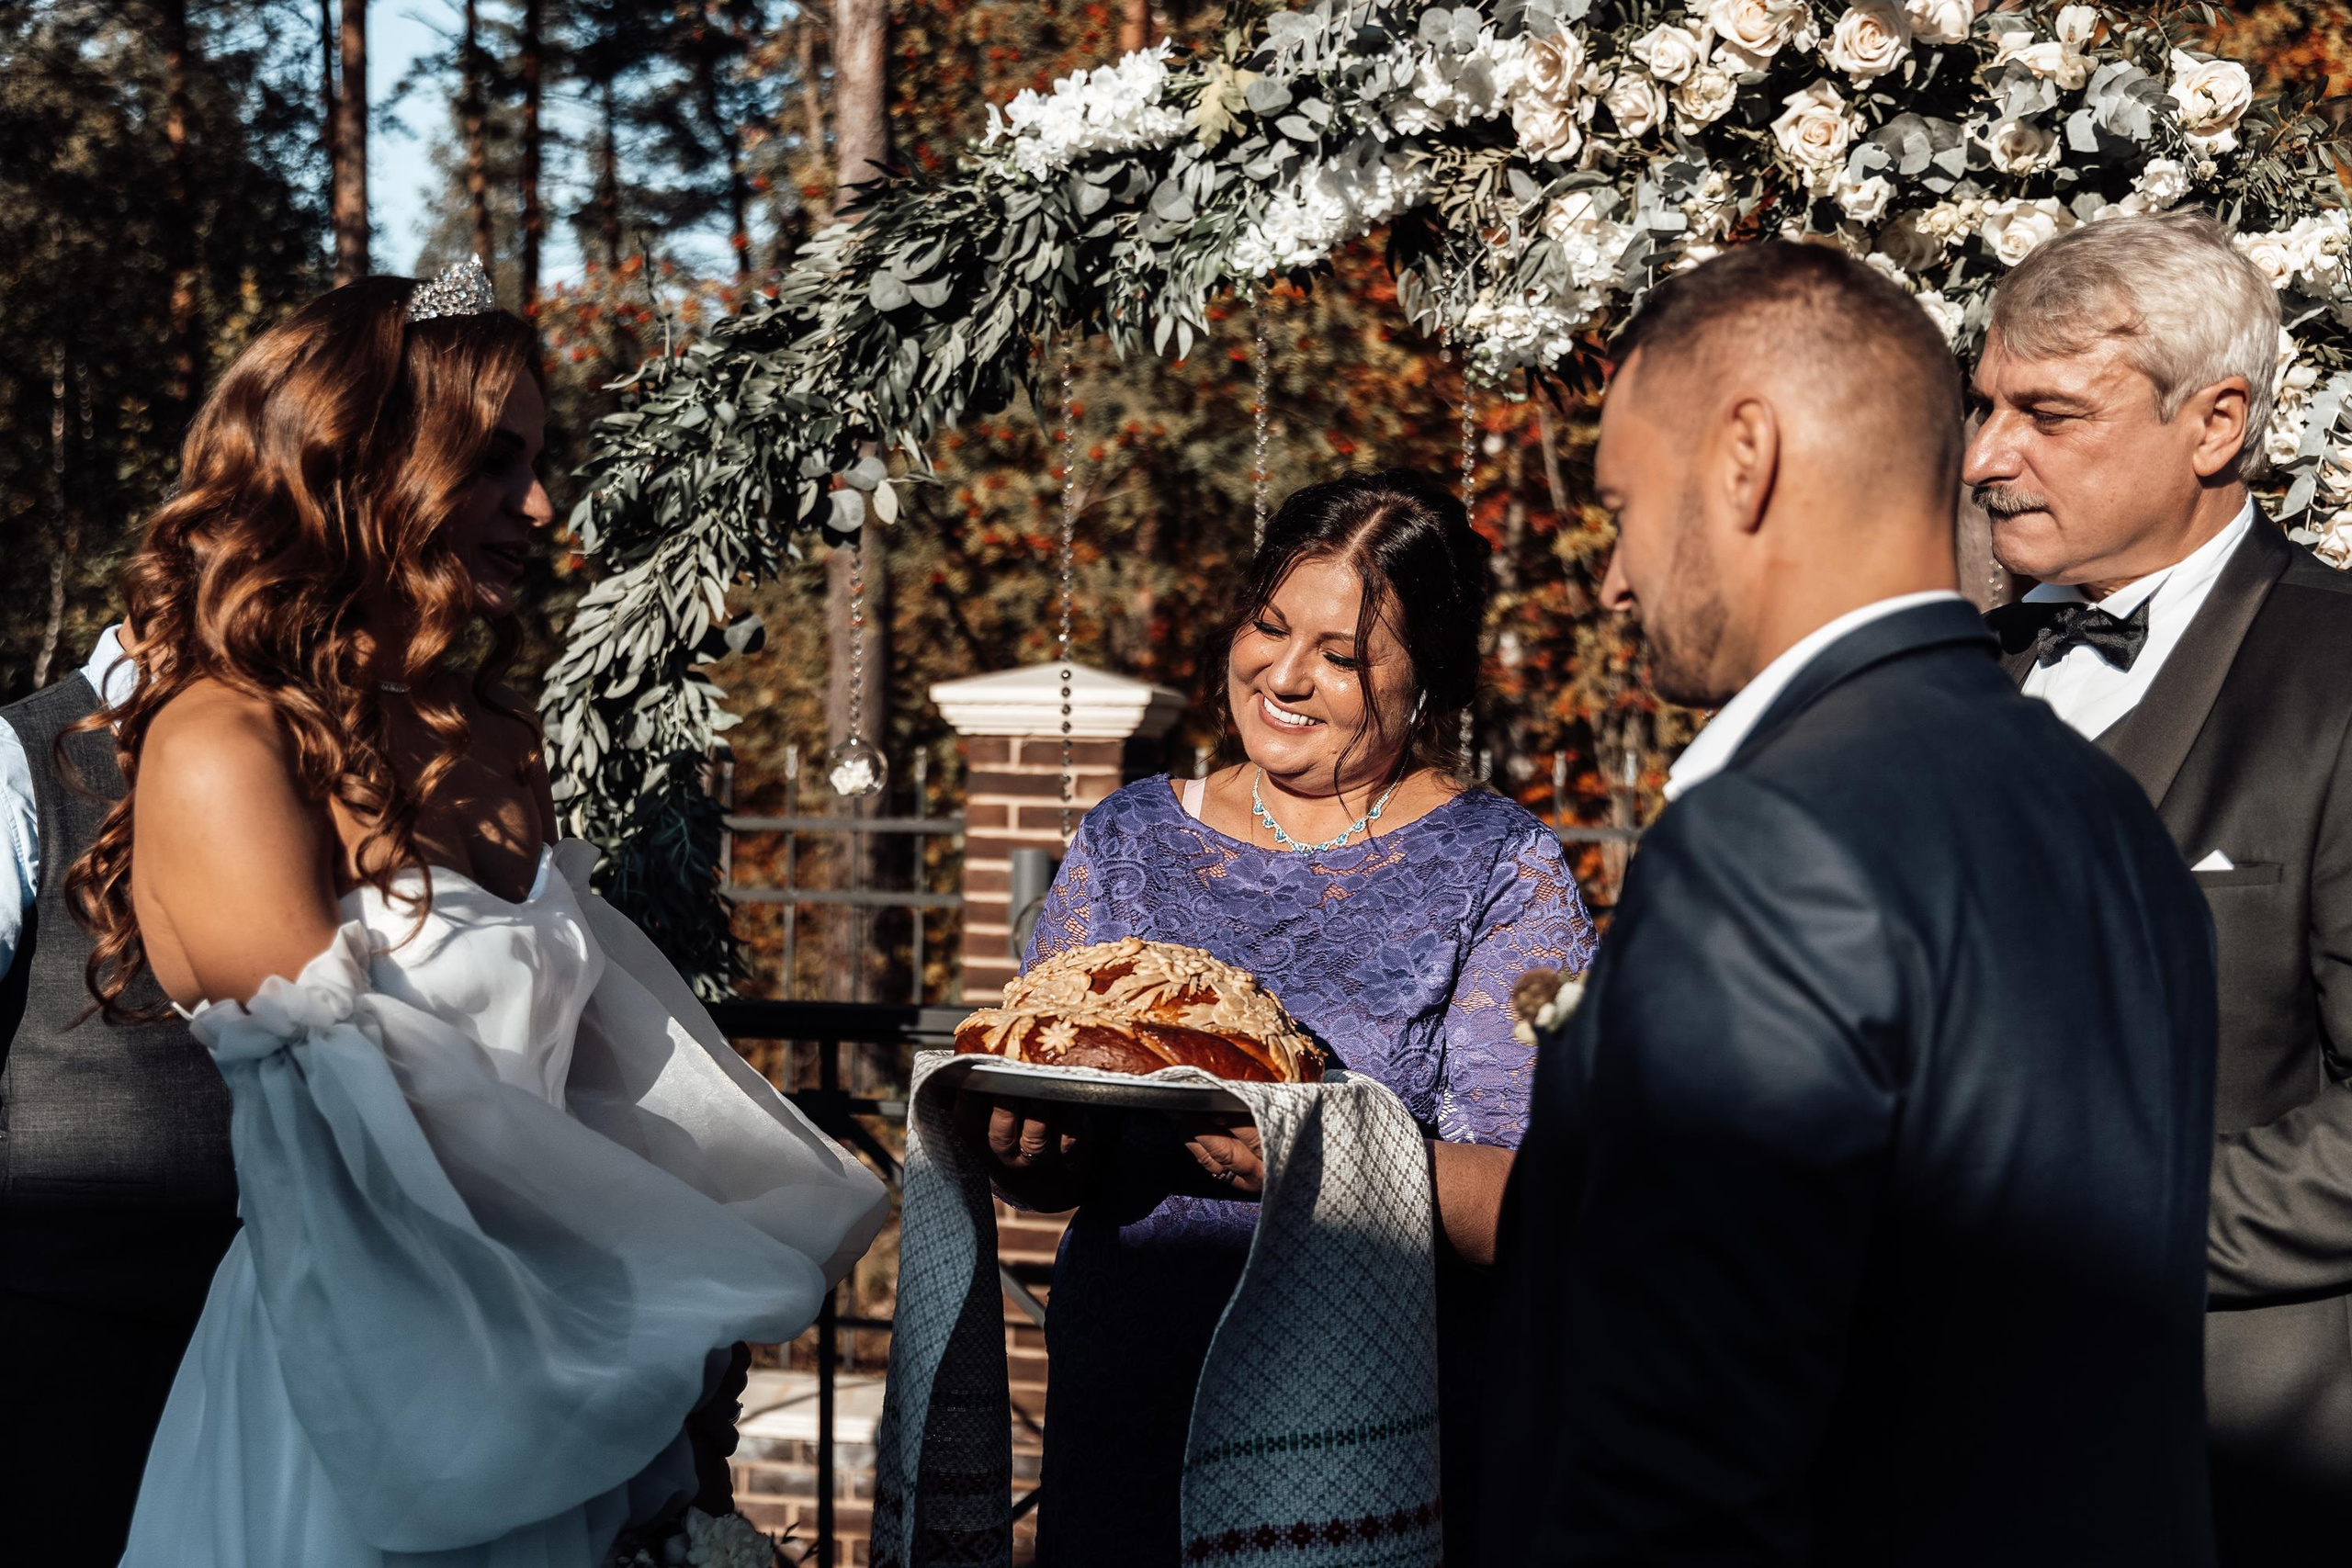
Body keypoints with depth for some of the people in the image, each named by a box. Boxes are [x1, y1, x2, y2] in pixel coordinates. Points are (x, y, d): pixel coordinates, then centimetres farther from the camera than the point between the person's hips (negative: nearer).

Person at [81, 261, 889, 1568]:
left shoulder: (493, 740, 9)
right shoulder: (222, 750, -15)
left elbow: (614, 1053, 9)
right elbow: (353, 1113, -18)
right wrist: (704, 1292, -11)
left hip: (552, 1384, 7)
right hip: (367, 1389, -7)